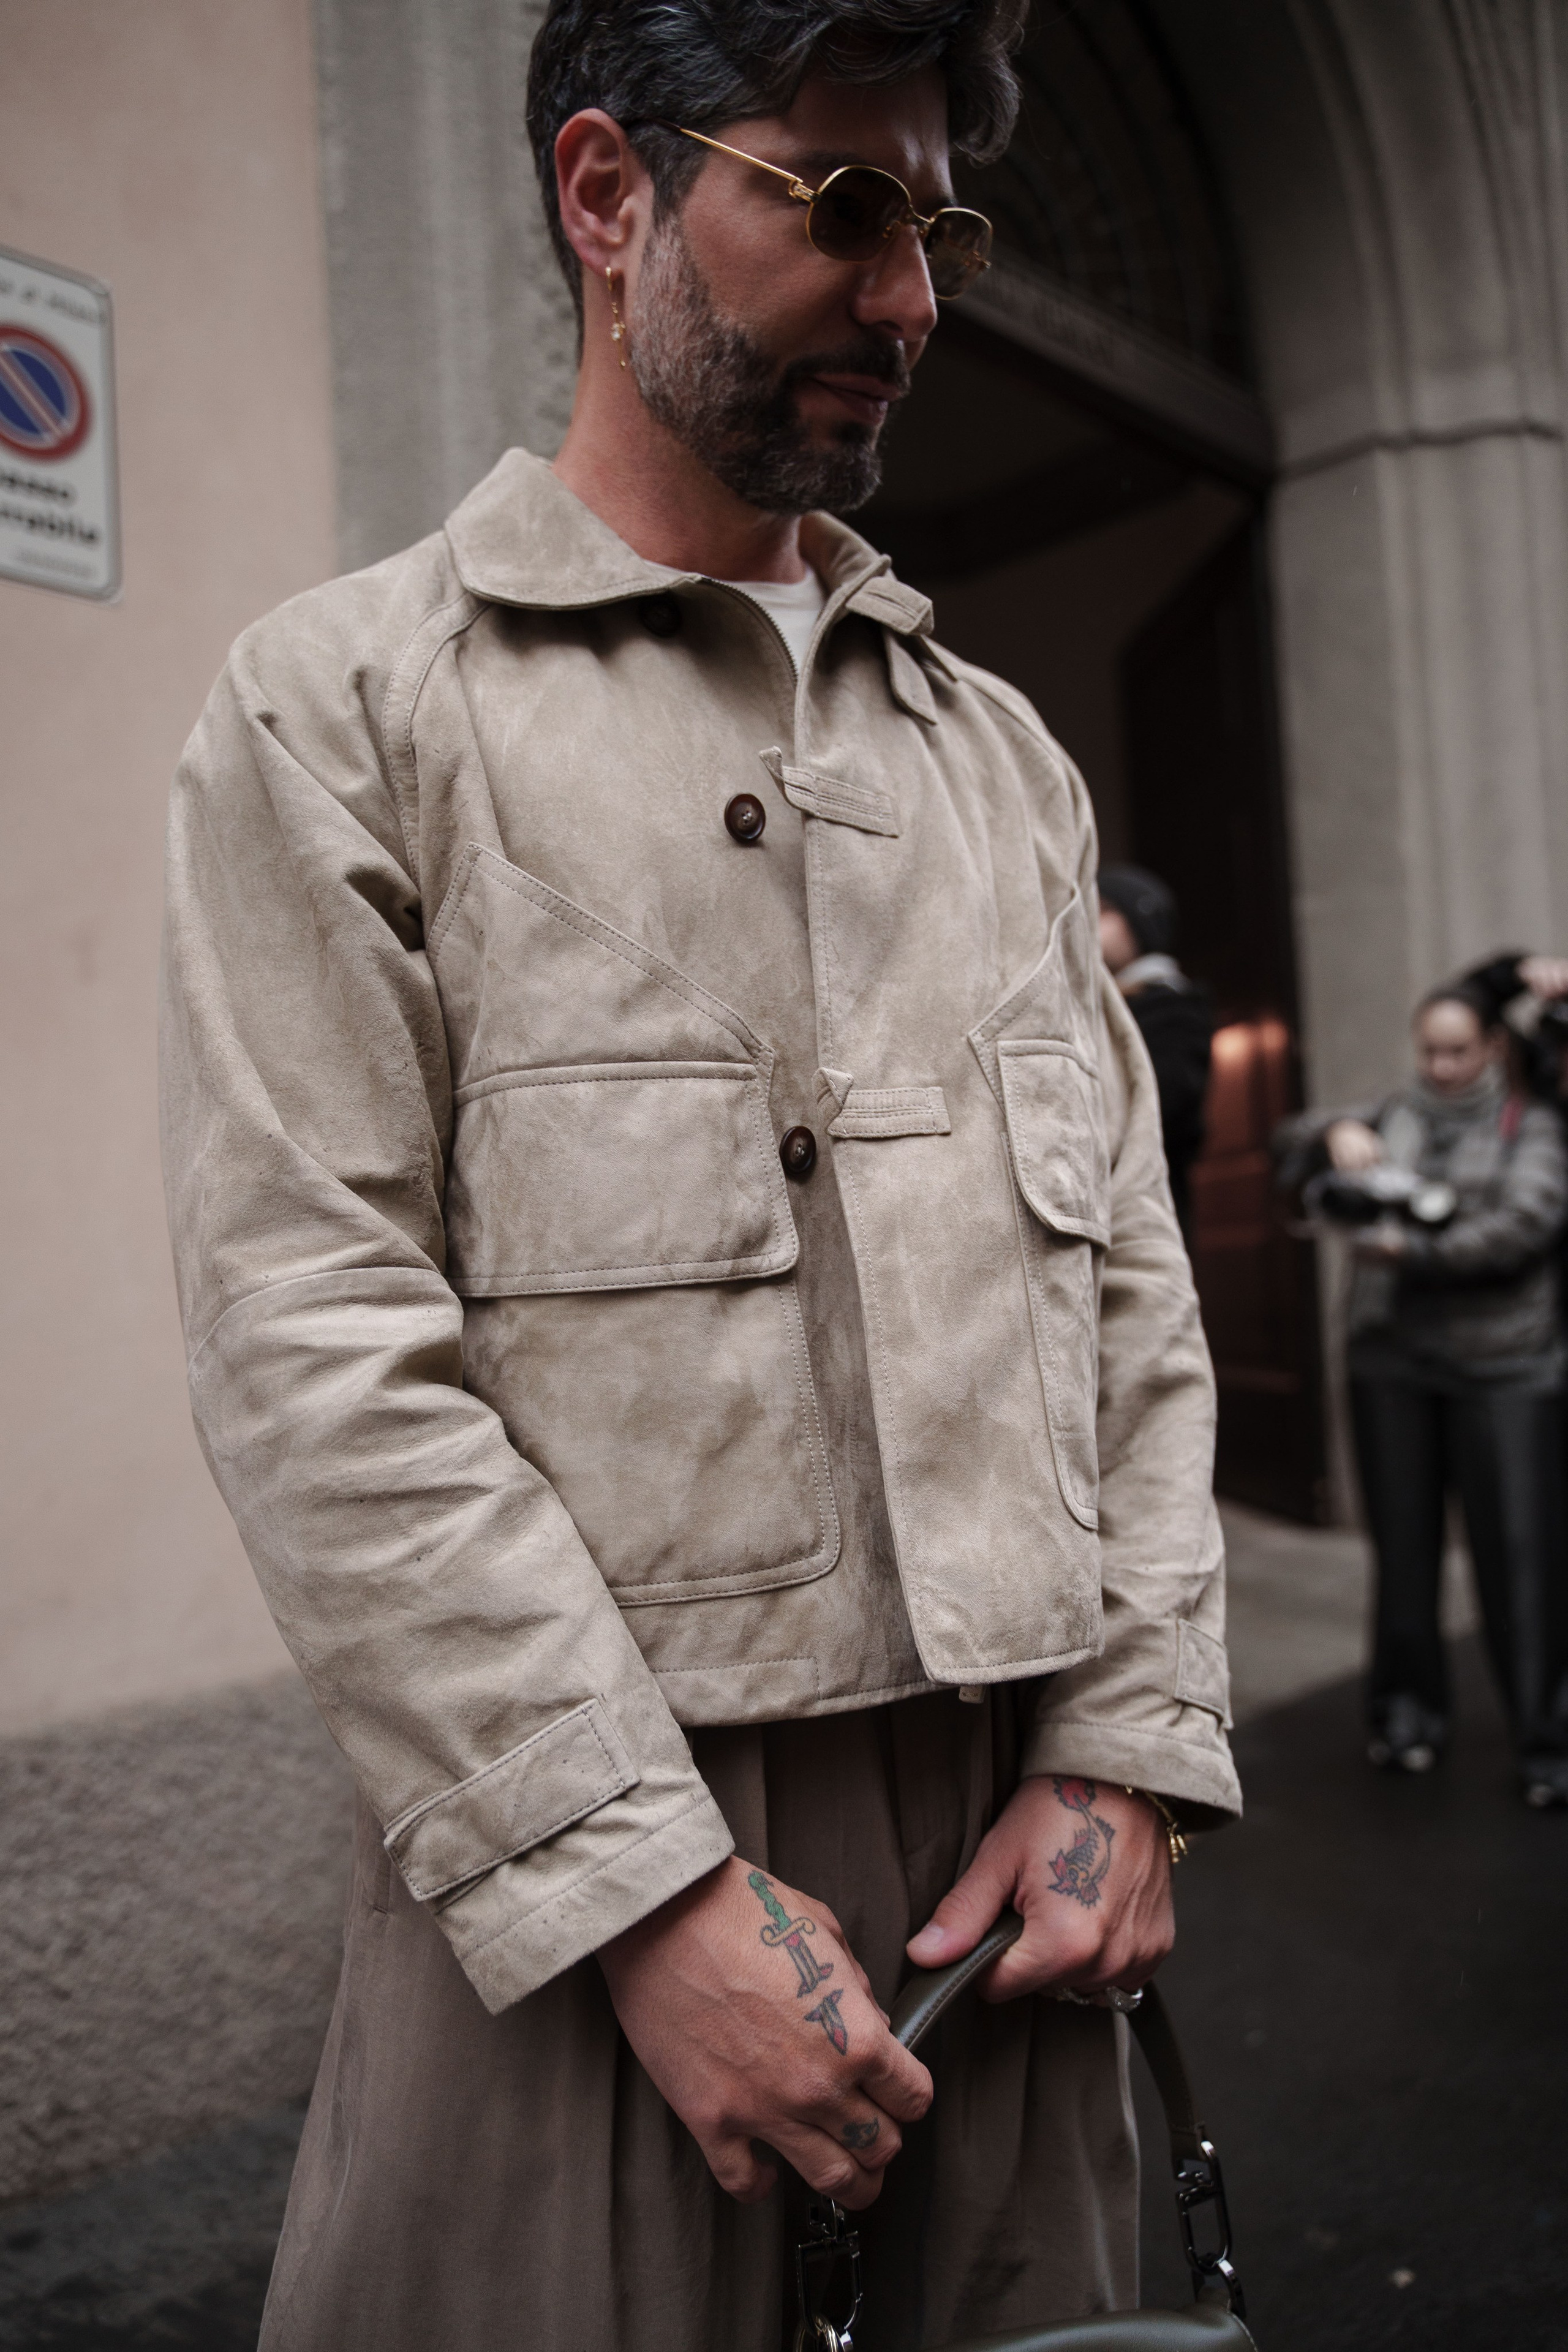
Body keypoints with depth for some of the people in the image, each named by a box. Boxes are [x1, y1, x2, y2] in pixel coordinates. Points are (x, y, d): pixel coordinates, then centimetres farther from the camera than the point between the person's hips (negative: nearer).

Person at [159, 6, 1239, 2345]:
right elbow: (318, 1348, -12)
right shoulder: (347, 705, -3)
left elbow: (1134, 1279, 9)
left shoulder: (1002, 751, 12)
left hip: (1018, 1840, 5)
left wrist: (1128, 1751, 0)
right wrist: (649, 1890, -14)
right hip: (584, 1874, -4)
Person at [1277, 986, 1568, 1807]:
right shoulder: (1390, 1117, 14)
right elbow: (1294, 1139, 14)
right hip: (1392, 1362, 3)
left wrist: (1416, 1253, -14)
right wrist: (1335, 1133, -8)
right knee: (1404, 1544, 7)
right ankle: (1409, 1710, 21)